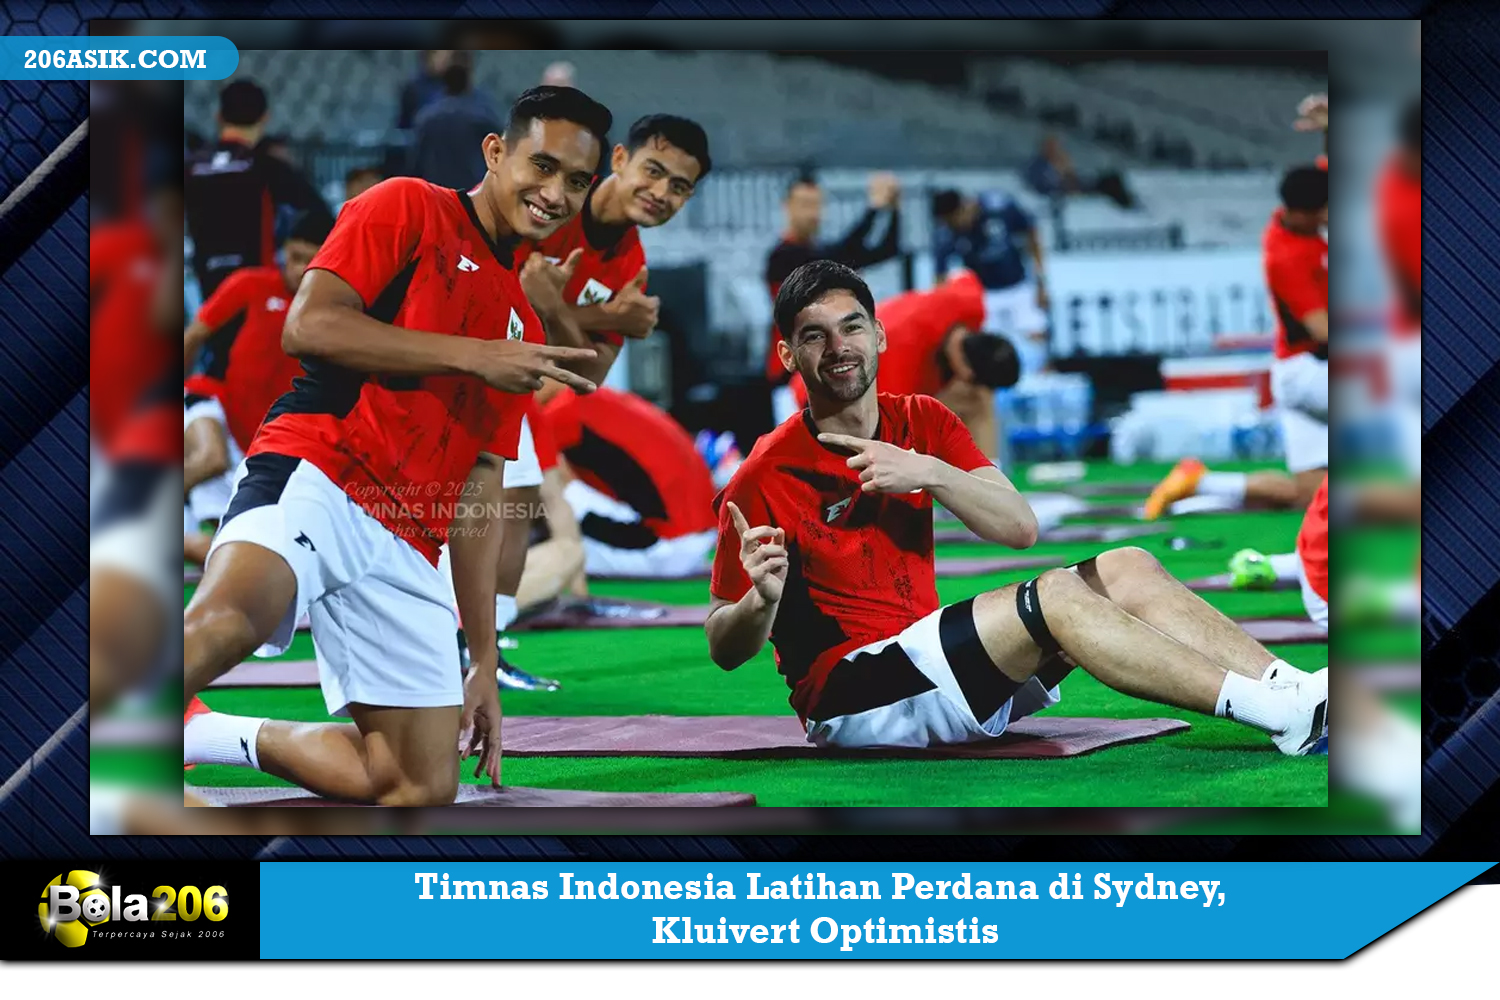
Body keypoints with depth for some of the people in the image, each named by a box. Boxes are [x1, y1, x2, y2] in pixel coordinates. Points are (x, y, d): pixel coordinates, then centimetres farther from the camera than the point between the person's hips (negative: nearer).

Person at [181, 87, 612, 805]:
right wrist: (473, 357, -8)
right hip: (313, 472, -7)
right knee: (224, 624, -39)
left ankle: (209, 737, 12)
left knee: (422, 787, -1)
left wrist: (484, 660, 20)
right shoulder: (409, 209, 7)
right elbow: (308, 325, -7)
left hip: (407, 549, 7)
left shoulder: (525, 323, 26)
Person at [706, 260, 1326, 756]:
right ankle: (1286, 717, -27)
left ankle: (1291, 691, -17)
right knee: (1056, 595, -25)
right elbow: (725, 648, -7)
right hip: (846, 699, -7)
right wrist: (762, 600, -30)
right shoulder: (767, 476, -9)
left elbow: (1021, 528, -1)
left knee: (1125, 570, -5)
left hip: (926, 662, 7)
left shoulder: (921, 422, 9)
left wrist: (930, 474, -17)